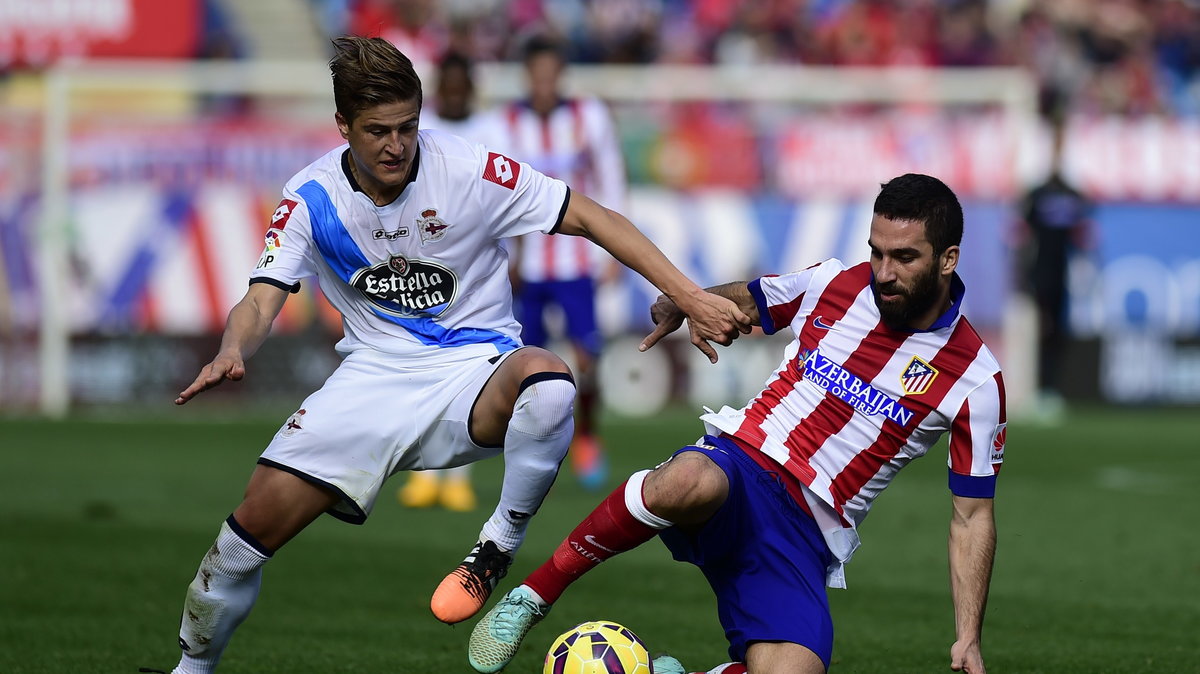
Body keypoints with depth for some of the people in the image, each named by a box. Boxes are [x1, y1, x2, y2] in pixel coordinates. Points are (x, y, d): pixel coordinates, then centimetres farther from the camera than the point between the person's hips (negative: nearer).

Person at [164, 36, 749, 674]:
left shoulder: (468, 169, -13)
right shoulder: (312, 198, -5)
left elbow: (590, 217, -10)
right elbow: (262, 299, -10)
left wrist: (689, 297, -16)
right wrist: (231, 351, -35)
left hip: (476, 367, -2)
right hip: (375, 375, 2)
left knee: (547, 382, -39)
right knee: (262, 513, -13)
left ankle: (497, 549, -15)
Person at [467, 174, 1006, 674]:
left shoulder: (975, 379, -3)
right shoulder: (834, 284, 4)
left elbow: (972, 516, 3)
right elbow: (744, 301, 26)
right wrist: (684, 302, 4)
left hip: (806, 539, 1)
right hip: (740, 465, -1)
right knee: (691, 483, -40)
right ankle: (533, 595, -22)